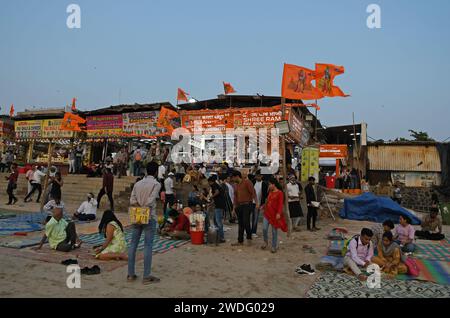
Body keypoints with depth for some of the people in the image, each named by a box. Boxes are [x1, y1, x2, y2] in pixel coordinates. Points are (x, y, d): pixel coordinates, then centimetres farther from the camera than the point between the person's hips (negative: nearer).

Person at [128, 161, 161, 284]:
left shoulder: (137, 184, 9)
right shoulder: (156, 184, -7)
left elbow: (132, 201, 1)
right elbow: (150, 201, -16)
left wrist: (140, 206, -3)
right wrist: (145, 209, -3)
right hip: (149, 217, -5)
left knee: (133, 244, 9)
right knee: (148, 246, -1)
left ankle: (131, 274, 15)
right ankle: (147, 276, 2)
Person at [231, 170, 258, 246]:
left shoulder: (247, 182, -6)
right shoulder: (237, 185, 16)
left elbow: (253, 192, -12)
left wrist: (256, 203, -20)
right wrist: (235, 207, 18)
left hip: (247, 205, -7)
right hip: (239, 206, 7)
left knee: (246, 222, -13)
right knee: (241, 224, 9)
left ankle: (249, 238, 6)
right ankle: (240, 241, 15)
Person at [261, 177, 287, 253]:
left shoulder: (279, 193, -10)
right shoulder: (270, 192, 12)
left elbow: (281, 204, -16)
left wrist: (279, 213, -25)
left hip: (274, 214, -6)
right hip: (267, 213, 6)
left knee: (274, 231, 4)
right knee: (264, 229, -1)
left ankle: (274, 247, 16)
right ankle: (266, 242, 23)